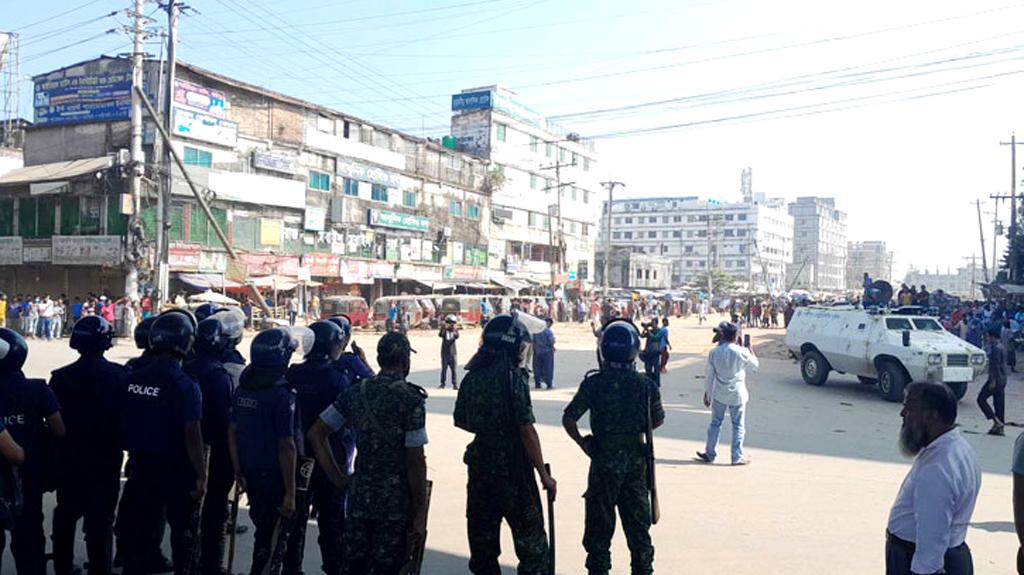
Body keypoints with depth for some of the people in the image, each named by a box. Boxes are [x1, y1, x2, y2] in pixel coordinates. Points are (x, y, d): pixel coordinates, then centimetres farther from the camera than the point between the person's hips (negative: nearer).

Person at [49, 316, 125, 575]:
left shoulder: (61, 377, -10)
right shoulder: (121, 376, -12)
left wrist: (58, 452, 8)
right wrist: (118, 446, 8)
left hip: (69, 459, 2)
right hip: (107, 460, -2)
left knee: (65, 515, 18)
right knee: (101, 518, 6)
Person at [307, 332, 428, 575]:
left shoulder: (355, 392, 3)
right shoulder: (411, 399, -12)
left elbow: (315, 434, 6)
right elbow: (415, 462, -14)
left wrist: (337, 478, 8)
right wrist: (420, 516, -8)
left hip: (359, 498, 5)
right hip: (396, 504, -4)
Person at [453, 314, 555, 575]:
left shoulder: (471, 378, 3)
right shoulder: (513, 377, -16)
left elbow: (460, 421, 15)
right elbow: (527, 430, -18)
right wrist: (544, 475, -11)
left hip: (480, 467, 6)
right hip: (513, 470, -6)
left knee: (482, 539, 15)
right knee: (531, 543, 6)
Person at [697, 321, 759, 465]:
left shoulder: (714, 352, -5)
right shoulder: (741, 352, -12)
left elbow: (709, 375, 1)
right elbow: (755, 365, 5)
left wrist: (707, 393, 11)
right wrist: (750, 350, 17)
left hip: (719, 394, 2)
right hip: (737, 395, -2)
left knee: (715, 423, 14)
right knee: (738, 426, 7)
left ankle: (710, 454, 21)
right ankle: (737, 457, 8)